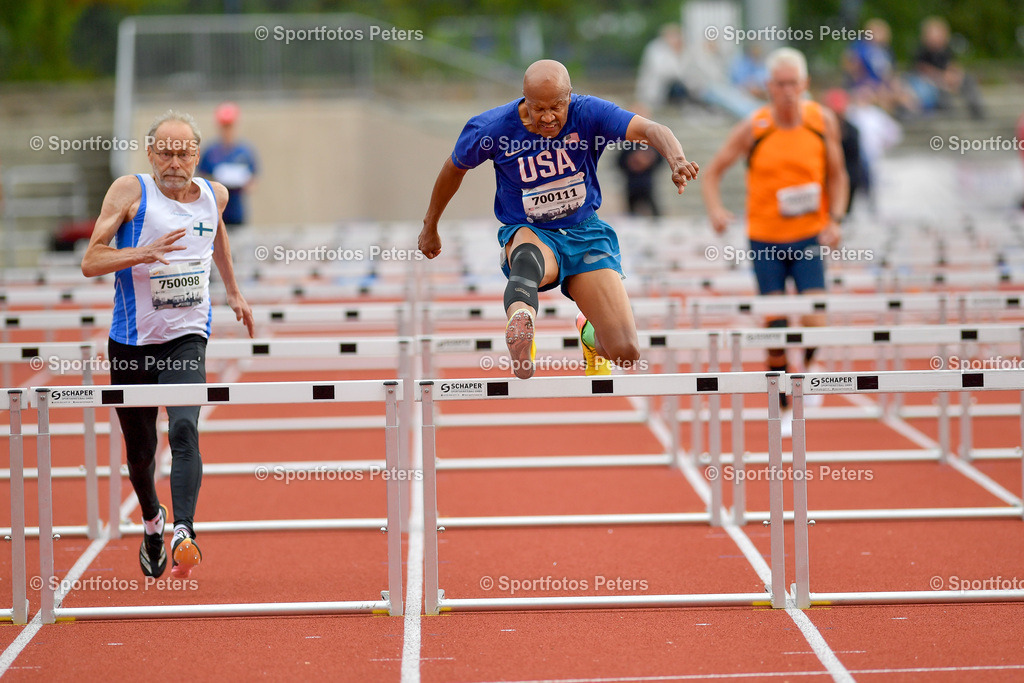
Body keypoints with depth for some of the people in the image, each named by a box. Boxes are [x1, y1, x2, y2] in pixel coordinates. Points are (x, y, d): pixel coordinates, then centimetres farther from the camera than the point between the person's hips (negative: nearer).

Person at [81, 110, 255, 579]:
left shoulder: (214, 196, 4)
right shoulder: (130, 192, -8)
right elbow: (90, 263, -14)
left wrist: (233, 291, 33)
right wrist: (143, 252, -30)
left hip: (187, 338, 1)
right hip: (132, 342, 0)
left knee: (184, 430, -24)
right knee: (140, 449, 12)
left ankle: (183, 532, -35)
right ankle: (152, 521, 41)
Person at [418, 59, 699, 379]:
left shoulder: (588, 113, -15)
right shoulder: (491, 128, -13)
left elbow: (651, 130, -29)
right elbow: (455, 167, 7)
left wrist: (677, 159, -52)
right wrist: (430, 225, 20)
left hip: (585, 232, 2)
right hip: (528, 233, -1)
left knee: (626, 353, -9)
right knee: (529, 257, -43)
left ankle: (591, 334, 27)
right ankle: (520, 318, -72)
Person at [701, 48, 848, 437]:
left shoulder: (823, 122, -3)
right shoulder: (753, 129, -8)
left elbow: (837, 175, 8)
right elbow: (712, 174, -1)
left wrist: (834, 219, -6)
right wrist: (716, 209, -20)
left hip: (809, 238, 0)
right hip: (765, 240, 0)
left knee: (814, 321, -15)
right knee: (775, 329, 0)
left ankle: (808, 369, 18)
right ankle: (784, 409, 18)